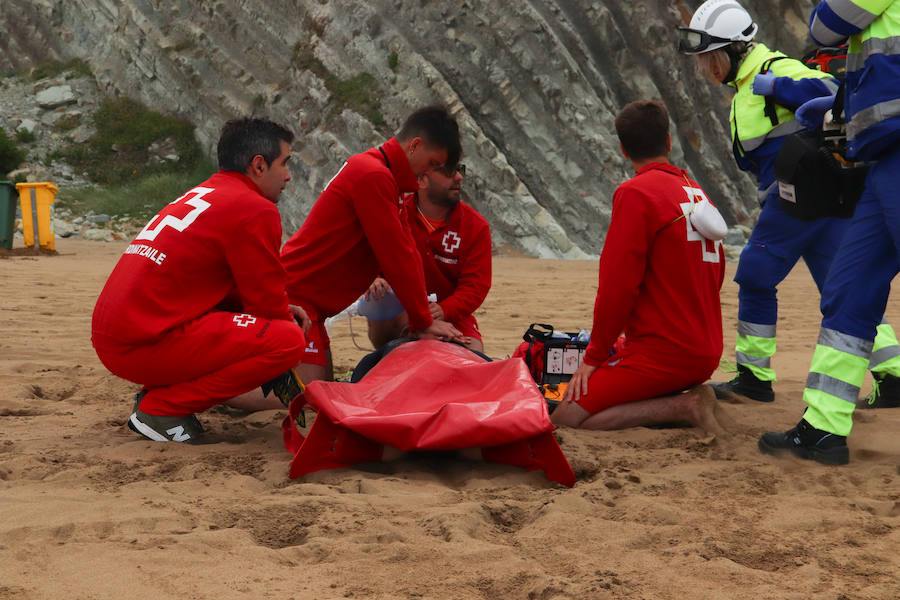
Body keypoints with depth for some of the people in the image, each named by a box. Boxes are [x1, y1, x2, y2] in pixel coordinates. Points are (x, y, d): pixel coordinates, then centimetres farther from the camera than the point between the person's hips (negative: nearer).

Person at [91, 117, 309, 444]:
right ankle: (162, 407, -9)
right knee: (288, 340, -14)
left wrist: (281, 310, 18)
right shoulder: (254, 210, -9)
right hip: (146, 347, -10)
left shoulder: (201, 195, 21)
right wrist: (286, 321, 16)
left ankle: (162, 394, 9)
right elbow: (267, 301, -6)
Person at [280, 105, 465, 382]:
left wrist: (423, 316, 8)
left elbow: (403, 252, 15)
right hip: (294, 294, -11)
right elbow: (395, 256, -15)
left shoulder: (374, 171, 17)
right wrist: (423, 322, -7)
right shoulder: (373, 176, -17)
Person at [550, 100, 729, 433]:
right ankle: (687, 398, 2)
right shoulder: (698, 193, 13)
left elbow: (617, 284, -15)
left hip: (663, 353, -8)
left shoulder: (636, 192, -11)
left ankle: (682, 407, -13)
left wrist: (594, 356, -5)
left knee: (565, 416, -8)